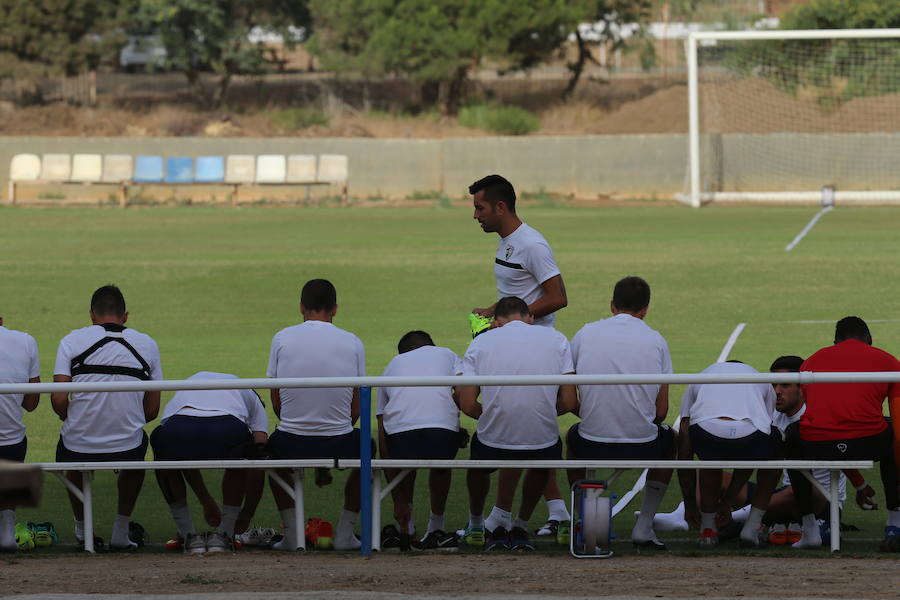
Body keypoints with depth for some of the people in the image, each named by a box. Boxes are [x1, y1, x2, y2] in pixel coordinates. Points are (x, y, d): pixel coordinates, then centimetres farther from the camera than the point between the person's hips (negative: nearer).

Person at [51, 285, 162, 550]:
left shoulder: (72, 341, 0)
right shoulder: (147, 344, 6)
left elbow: (58, 401, -8)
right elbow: (152, 411, 6)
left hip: (79, 449, -1)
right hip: (126, 448, 1)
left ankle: (82, 528, 46)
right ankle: (121, 530, 35)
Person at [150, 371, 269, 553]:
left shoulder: (189, 383, 47)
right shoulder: (250, 397, 39)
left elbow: (185, 457, 48)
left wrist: (207, 502, 55)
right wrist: (248, 513, 40)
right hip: (228, 429, -1)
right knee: (237, 464, 35)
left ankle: (190, 538, 29)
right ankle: (223, 537, 29)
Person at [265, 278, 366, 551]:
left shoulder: (282, 338, 1)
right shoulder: (352, 343, 2)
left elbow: (276, 402, 7)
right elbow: (356, 408, 6)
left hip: (292, 443, 0)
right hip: (338, 444, 0)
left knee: (273, 448, 36)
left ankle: (292, 532, 23)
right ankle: (345, 532, 26)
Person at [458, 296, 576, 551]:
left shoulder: (481, 342, 6)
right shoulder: (556, 339, 6)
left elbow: (467, 404, -1)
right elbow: (568, 403, 1)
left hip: (494, 443, 0)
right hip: (542, 442, 0)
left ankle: (476, 525, 49)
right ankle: (520, 526, 35)